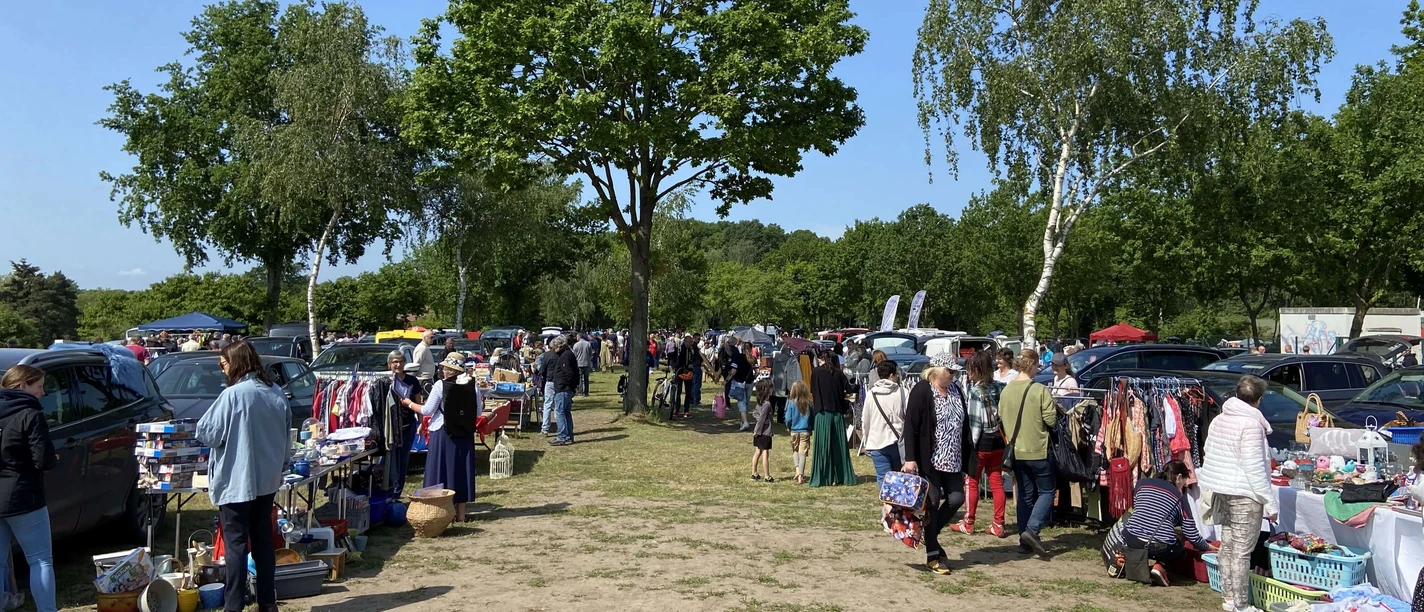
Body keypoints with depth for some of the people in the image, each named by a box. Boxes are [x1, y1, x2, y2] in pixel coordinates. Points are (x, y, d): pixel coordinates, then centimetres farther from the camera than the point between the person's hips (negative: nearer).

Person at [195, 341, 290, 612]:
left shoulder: (233, 395, -17)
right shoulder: (276, 394, 4)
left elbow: (207, 433, -11)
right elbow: (286, 438, 13)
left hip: (236, 481, -6)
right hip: (267, 480, 6)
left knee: (236, 544, 1)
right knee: (263, 541, 13)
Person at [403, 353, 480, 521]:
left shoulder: (440, 385, -11)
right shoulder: (472, 385, -2)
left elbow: (427, 410, -6)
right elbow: (478, 411, 4)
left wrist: (409, 404, 9)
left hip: (443, 433, -4)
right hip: (465, 433, 4)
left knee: (442, 469, 5)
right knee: (462, 470, 10)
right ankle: (460, 513, 15)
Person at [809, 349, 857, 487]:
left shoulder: (816, 372, -4)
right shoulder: (839, 373, 2)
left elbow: (812, 391, -1)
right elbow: (849, 390, 0)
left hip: (822, 413, -2)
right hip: (837, 414, 2)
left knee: (822, 446, 2)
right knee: (839, 445, 10)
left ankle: (822, 478, 3)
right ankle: (840, 477, 14)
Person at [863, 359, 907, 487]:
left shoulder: (871, 394, 0)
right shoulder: (903, 392, -5)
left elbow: (865, 420, 6)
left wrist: (866, 443, 19)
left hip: (877, 443, 0)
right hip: (897, 442, 0)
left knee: (883, 480, 2)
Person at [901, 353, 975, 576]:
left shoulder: (956, 391, 9)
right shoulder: (921, 391, -12)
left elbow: (963, 425, 15)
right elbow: (911, 426, -15)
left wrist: (969, 457, 13)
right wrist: (910, 458, -20)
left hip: (952, 459, 7)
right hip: (929, 460, -7)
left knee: (956, 498, 4)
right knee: (932, 502, -2)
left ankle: (930, 535, 26)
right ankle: (932, 555, 8)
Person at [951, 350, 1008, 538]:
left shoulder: (975, 391, -16)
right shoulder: (999, 388, 2)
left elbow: (974, 422, -17)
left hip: (981, 442, -6)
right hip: (998, 440, 6)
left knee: (971, 482, 7)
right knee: (997, 482, 10)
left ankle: (968, 523, 16)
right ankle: (998, 525, 14)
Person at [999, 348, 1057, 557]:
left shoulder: (1006, 390, -1)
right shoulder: (1040, 390, -16)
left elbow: (1001, 417, 6)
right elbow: (1051, 420, -15)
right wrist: (1055, 409, 5)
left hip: (1016, 451, 5)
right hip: (1038, 450, -5)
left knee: (1024, 495, 14)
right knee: (1046, 491, 9)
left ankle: (1025, 540, 16)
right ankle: (1032, 530, -9)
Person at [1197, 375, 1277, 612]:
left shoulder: (1219, 420, 9)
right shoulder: (1251, 424, -15)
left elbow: (1208, 454, 16)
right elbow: (1254, 468, -17)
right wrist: (1270, 503, -12)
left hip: (1222, 493, 8)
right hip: (1244, 495, -8)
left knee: (1227, 545, 15)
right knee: (1241, 551, -3)